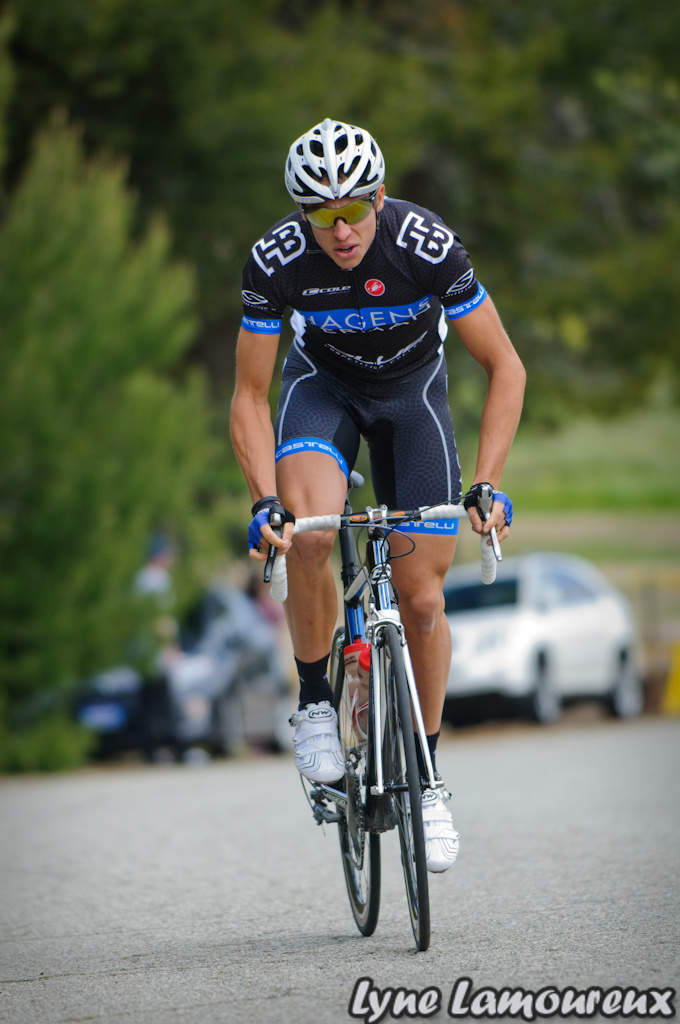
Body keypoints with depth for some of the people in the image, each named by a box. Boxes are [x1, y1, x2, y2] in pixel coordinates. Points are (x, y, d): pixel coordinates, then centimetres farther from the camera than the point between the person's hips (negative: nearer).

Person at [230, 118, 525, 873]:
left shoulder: (429, 248, -32)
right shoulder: (276, 261, -29)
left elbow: (505, 368, -22)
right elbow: (249, 396, -18)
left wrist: (488, 485, -31)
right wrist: (265, 503, -31)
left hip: (412, 386, 0)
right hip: (323, 380, 0)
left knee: (421, 596, -6)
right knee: (308, 533, -31)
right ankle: (313, 699, -8)